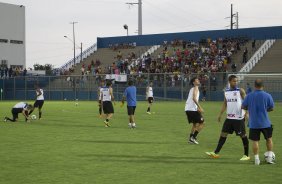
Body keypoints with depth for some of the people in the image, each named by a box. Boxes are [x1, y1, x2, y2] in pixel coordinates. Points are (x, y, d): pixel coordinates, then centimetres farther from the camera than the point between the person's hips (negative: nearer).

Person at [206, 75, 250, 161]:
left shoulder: (240, 91, -7)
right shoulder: (226, 92, 9)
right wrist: (220, 114, 11)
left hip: (239, 118, -5)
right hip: (229, 117, 5)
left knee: (243, 135, 1)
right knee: (223, 134, 7)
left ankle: (246, 155, 12)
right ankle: (216, 153, 12)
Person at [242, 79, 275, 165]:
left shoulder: (249, 96, -5)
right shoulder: (267, 96, -7)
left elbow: (243, 106, 3)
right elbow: (271, 108, 2)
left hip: (253, 123, 0)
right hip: (265, 122, 0)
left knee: (255, 141, 6)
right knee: (269, 139, 17)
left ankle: (256, 159, 6)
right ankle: (269, 157, 17)